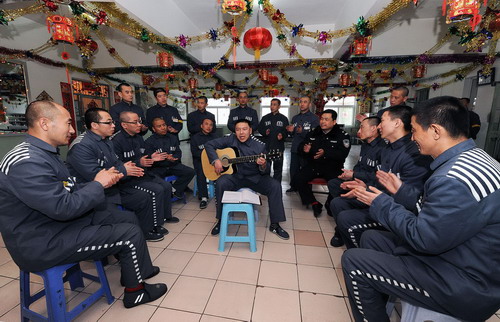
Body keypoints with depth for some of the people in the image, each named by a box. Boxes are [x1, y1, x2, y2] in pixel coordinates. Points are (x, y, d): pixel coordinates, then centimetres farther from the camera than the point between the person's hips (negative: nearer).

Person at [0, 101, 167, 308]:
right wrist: (98, 184, -15)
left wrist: (103, 181, -4)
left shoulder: (44, 153, 8)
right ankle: (136, 292, 13)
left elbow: (70, 191, 10)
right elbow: (63, 208, -29)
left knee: (128, 218, 14)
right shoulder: (26, 162, -26)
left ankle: (133, 271, 32)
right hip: (44, 244, -10)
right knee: (131, 235, -12)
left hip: (62, 223, 10)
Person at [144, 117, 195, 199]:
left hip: (173, 165, 4)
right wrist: (165, 158, -23)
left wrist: (173, 158, -11)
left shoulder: (172, 138, 14)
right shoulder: (149, 141, -1)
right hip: (157, 168, -4)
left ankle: (174, 189, -8)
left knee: (190, 172, -16)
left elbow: (178, 152, 12)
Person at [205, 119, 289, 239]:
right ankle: (221, 221, -8)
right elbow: (209, 144, 1)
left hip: (255, 178, 1)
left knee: (275, 186, -22)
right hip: (235, 176, 0)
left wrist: (263, 165, -29)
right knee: (221, 183, -30)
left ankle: (274, 224, -5)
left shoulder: (260, 146, -6)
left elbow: (265, 172, -4)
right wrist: (216, 160, -14)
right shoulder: (230, 140, -5)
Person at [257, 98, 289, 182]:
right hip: (266, 147, 1)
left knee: (278, 168, 6)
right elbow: (260, 129, 11)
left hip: (279, 147, -1)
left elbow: (287, 131, 2)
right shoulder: (265, 118, 11)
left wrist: (282, 135, -18)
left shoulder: (283, 118, 6)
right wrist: (264, 132, -9)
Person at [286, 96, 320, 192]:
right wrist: (290, 131, 2)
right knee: (293, 169, 11)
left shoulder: (314, 118, -4)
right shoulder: (295, 118, 17)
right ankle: (293, 186, 28)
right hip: (295, 148, 6)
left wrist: (302, 132, -26)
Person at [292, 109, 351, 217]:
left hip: (333, 168, -3)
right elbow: (300, 146, 15)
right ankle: (314, 203, 1)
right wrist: (304, 149, -10)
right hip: (313, 165, 3)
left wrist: (325, 153, -30)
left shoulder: (342, 135, 0)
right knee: (297, 180, -18)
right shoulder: (313, 133, 12)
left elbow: (343, 154, -14)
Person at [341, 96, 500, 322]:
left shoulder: (455, 180, -31)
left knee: (353, 261, -12)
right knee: (370, 238, 14)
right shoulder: (473, 158, 3)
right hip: (452, 251, 10)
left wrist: (381, 204, -13)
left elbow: (423, 239, -23)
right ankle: (379, 304, 32)